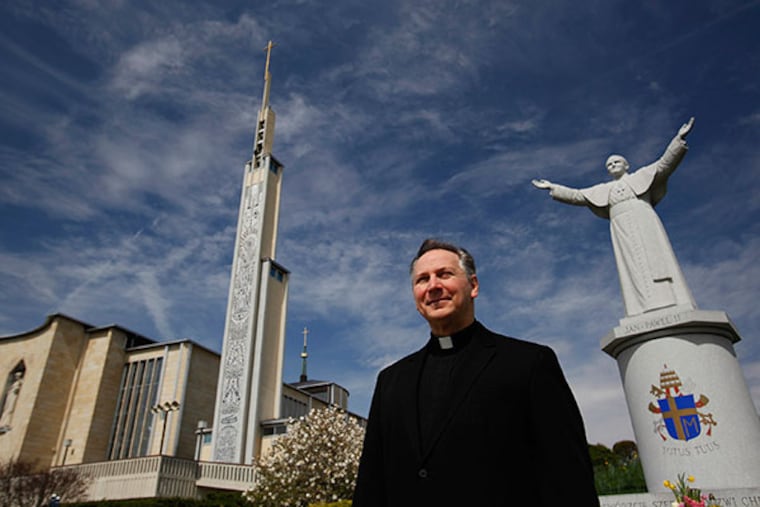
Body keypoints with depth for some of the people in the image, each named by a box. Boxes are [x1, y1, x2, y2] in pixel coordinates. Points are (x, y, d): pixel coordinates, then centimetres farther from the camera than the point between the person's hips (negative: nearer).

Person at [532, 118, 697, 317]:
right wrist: (552, 187, 20)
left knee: (656, 262, -17)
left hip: (644, 223, -2)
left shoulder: (641, 176, 22)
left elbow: (664, 164, 9)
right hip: (622, 230, 2)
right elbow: (576, 195, 24)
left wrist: (679, 139, -2)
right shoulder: (604, 189, 28)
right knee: (634, 271, -13)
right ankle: (647, 317, -24)